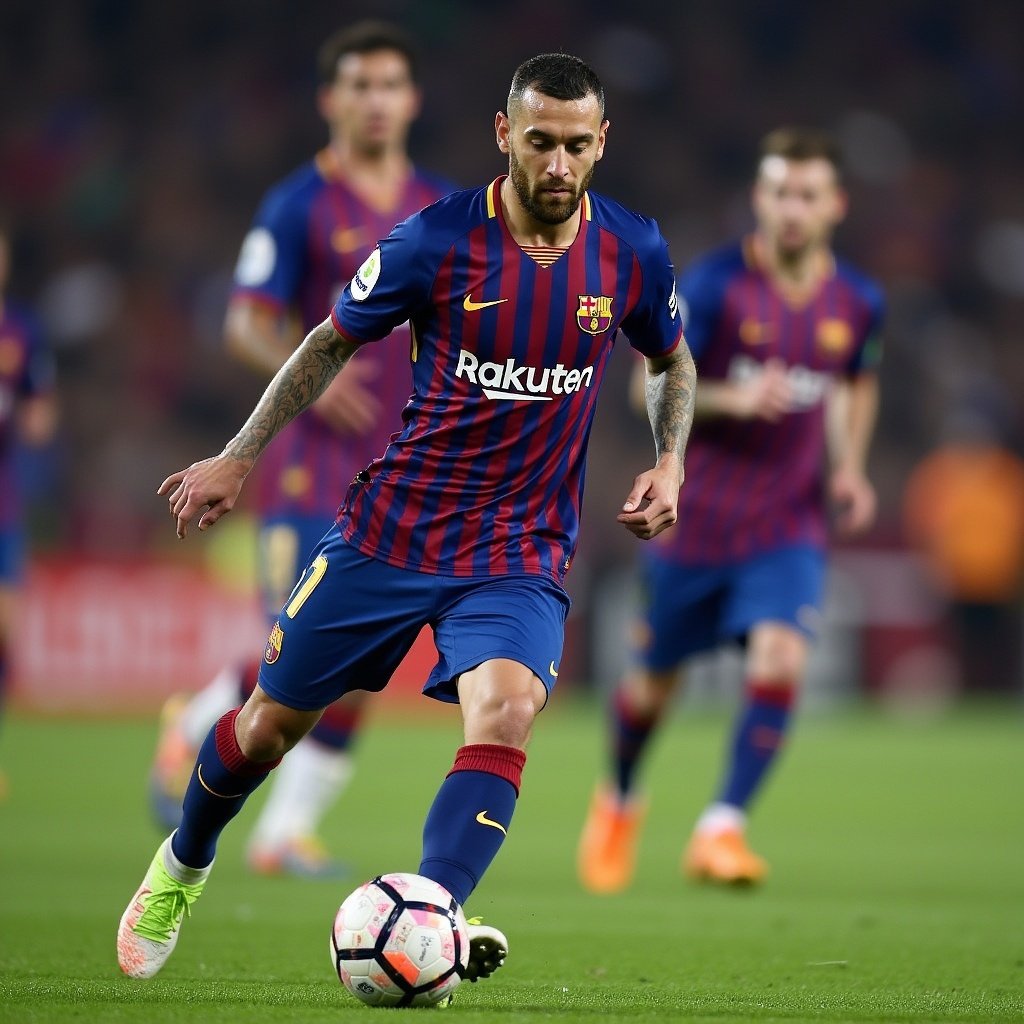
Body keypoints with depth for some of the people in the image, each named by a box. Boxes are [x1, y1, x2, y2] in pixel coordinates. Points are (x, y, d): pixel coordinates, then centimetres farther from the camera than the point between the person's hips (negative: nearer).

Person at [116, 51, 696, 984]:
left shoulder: (634, 251, -5)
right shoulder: (438, 239, -12)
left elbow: (673, 362, 16)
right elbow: (333, 342, 3)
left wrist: (670, 462, 0)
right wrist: (240, 456, 2)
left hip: (522, 550, 1)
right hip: (392, 527, 0)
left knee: (505, 709, -29)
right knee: (269, 723, 9)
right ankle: (181, 867, 39)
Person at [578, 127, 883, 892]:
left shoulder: (858, 303, -1)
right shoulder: (714, 284, -13)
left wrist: (850, 466, 3)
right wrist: (733, 399, -28)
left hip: (791, 525, 1)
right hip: (697, 518, -1)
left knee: (779, 660, -23)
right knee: (655, 682, 12)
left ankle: (722, 830, -16)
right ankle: (619, 800, 41)